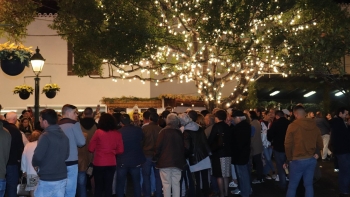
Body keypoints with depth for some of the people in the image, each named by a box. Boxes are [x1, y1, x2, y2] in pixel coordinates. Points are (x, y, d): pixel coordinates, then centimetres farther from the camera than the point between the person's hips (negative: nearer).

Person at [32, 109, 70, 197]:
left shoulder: (45, 136, -14)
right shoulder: (64, 136, 10)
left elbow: (37, 157, -17)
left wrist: (35, 165, 3)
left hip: (47, 179, -7)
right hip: (62, 177, 7)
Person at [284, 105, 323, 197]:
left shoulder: (293, 125, -11)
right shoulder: (314, 126, 3)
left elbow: (288, 145, -11)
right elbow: (320, 145, 7)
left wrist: (289, 159, 2)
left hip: (297, 160, -5)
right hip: (312, 159, 5)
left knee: (292, 186, 6)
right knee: (309, 185, 13)